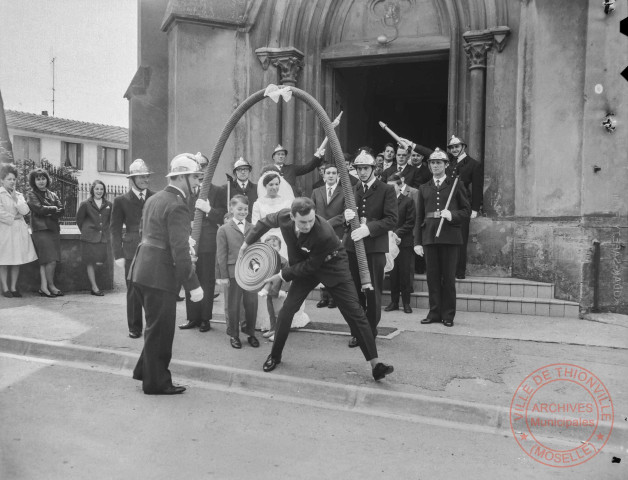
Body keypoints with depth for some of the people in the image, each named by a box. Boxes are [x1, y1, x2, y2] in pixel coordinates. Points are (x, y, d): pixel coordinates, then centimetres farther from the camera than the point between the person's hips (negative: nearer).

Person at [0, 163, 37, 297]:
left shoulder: (19, 195, 13)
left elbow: (25, 211, -2)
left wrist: (15, 197, -6)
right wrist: (13, 218, -7)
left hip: (19, 231, 5)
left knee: (17, 261, 6)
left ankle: (13, 287, 13)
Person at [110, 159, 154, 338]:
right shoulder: (121, 201, 3)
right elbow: (115, 229, 3)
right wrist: (118, 255, -4)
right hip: (132, 252, -1)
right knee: (133, 291, 5)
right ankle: (134, 328, 19)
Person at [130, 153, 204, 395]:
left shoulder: (154, 198, 13)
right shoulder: (177, 206, -17)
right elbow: (180, 250, -22)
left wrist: (185, 240, 18)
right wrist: (193, 285, -19)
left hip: (142, 271, 9)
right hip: (159, 275, -9)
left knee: (156, 327, 23)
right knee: (160, 330, 5)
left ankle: (145, 370, 35)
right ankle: (156, 382, 19)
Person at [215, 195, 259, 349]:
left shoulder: (253, 229, 8)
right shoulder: (224, 230, 1)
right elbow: (221, 255, -1)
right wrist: (223, 275, -5)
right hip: (234, 273, -2)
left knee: (252, 303, 7)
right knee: (234, 305, 9)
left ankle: (250, 333, 24)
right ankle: (233, 335, 23)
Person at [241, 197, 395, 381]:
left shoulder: (324, 234, -38)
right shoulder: (284, 217, -23)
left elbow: (311, 266, -26)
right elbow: (265, 222, 2)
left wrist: (284, 274, -19)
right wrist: (248, 241, 11)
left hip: (331, 268, -4)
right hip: (304, 266, 4)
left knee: (355, 313, -9)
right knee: (286, 311, -1)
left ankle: (376, 364, -2)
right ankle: (275, 356, 21)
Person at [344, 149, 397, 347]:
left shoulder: (386, 190, 0)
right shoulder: (352, 190, 15)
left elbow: (391, 220, -9)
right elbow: (346, 217, 14)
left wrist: (368, 228, -21)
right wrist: (347, 217, -11)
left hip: (375, 247, -4)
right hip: (353, 245, 4)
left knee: (373, 292, 2)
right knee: (355, 292, 7)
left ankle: (371, 331, 16)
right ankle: (357, 331, 19)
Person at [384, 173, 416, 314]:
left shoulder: (408, 201, 0)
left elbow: (410, 223, -3)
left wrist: (397, 233, -12)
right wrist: (390, 234, -9)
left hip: (404, 242, -2)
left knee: (405, 273, 1)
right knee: (392, 273, 5)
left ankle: (406, 302, 10)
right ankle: (394, 301, 15)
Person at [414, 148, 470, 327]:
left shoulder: (456, 185, 8)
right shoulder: (423, 188, 15)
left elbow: (466, 210, 6)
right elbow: (419, 216, 12)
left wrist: (452, 215, -14)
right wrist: (417, 242, 6)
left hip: (449, 236, -2)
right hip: (429, 237, 3)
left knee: (448, 277, 1)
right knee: (432, 277, 4)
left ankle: (448, 314, 10)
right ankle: (434, 312, 14)